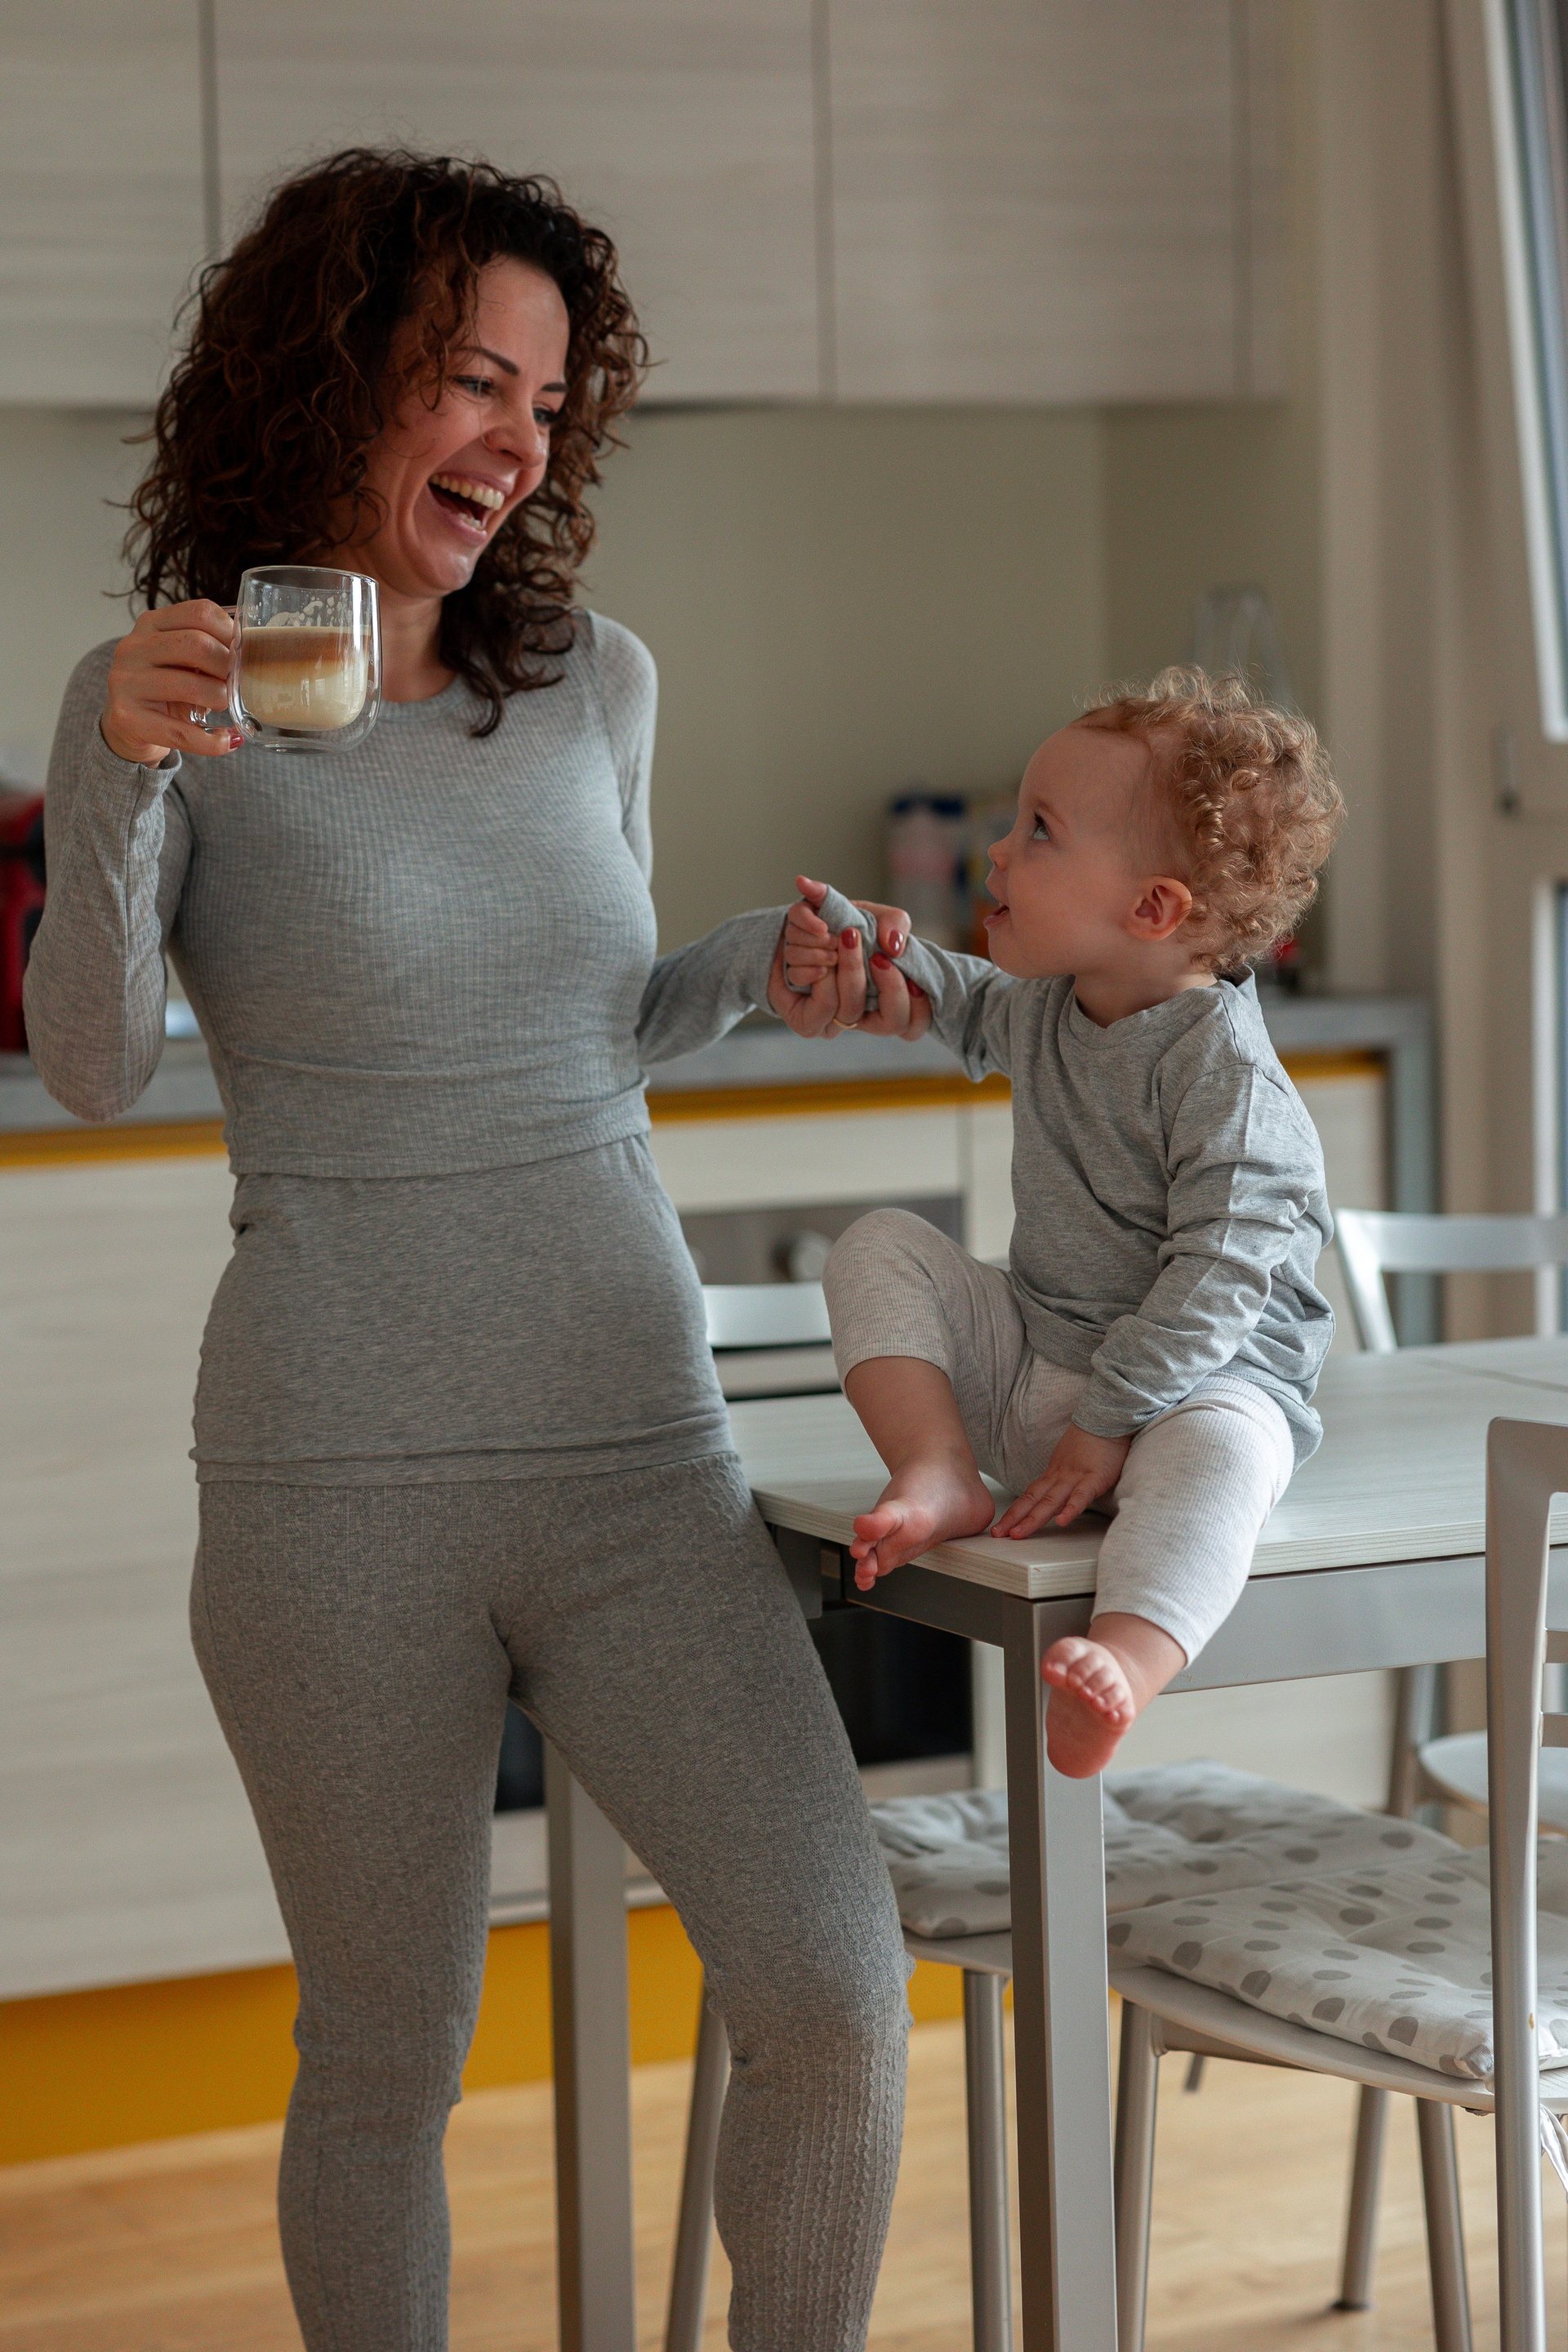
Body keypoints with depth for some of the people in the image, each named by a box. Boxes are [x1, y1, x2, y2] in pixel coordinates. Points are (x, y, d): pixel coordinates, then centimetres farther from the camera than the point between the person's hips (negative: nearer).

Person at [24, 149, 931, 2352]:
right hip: (340, 1481, -3)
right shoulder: (172, 698, -2)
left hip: (639, 1446, 3)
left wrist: (762, 967, 3)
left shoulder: (596, 683, 9)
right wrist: (122, 783, -27)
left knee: (835, 1997, -7)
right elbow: (96, 1068, -13)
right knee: (386, 2062, 7)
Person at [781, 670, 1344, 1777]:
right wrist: (854, 947, 13)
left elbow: (1219, 1275, -26)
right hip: (1029, 1353, 8)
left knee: (1218, 1449, -41)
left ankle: (1122, 1665, -66)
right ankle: (942, 1476, -18)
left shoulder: (1222, 1068, -22)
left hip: (1207, 1376, -8)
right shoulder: (1049, 1007, 4)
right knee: (883, 1248, -2)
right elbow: (969, 1008, 30)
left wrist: (1110, 1419, -28)